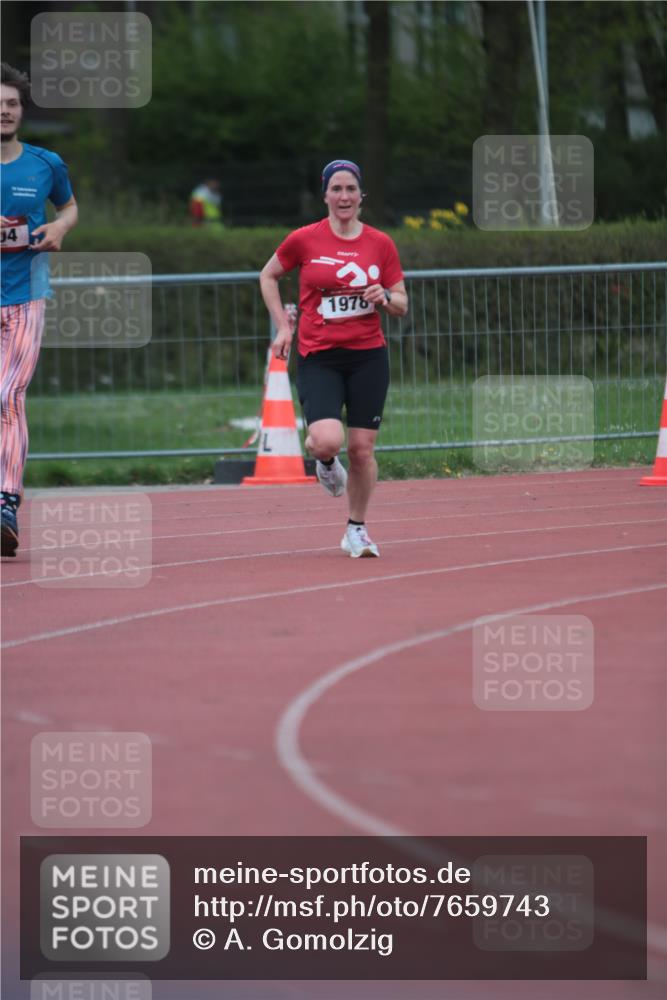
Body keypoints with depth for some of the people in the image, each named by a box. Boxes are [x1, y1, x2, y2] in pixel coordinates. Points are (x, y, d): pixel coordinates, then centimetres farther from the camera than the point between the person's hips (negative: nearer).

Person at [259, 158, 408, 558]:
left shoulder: (381, 244, 3)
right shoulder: (304, 240, -2)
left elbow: (402, 305, 10)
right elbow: (268, 276, 14)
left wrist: (385, 297, -13)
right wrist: (283, 326, 5)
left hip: (368, 356, 2)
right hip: (318, 356, -2)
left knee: (362, 447, 2)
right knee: (328, 440, -22)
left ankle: (357, 530, 21)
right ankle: (327, 463, 17)